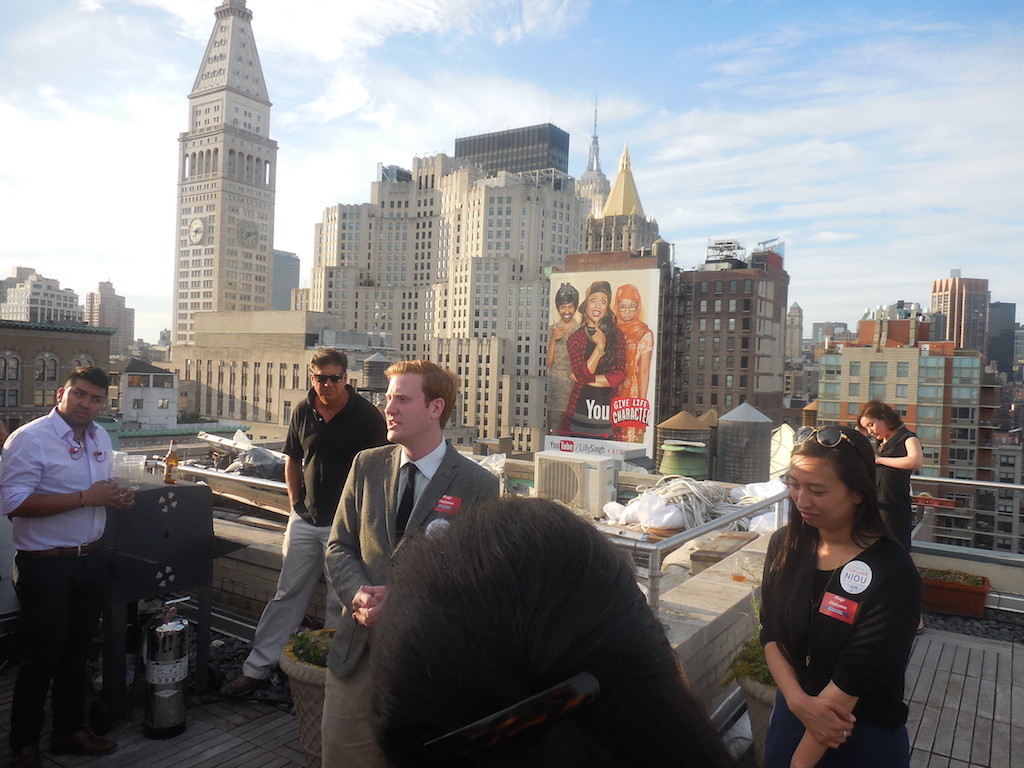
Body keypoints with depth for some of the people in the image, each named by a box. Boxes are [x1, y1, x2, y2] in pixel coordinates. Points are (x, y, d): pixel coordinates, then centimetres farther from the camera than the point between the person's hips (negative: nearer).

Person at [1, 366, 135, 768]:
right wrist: (85, 498, -24)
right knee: (41, 658, 6)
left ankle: (69, 730, 34)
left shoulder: (100, 437, 8)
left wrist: (118, 496, -1)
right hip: (46, 565, -6)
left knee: (78, 651, 17)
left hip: (92, 559, 7)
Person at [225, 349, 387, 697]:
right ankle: (257, 667, 23)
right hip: (305, 519, 5)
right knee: (287, 594, 13)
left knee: (340, 602, 7)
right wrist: (295, 503, 9)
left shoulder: (367, 416, -11)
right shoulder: (303, 412, 3)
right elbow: (292, 460, 16)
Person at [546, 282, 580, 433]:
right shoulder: (551, 330, 7)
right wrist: (553, 339, -11)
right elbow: (548, 363, 1)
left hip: (577, 388, 0)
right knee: (554, 432, 0)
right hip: (555, 390, 0)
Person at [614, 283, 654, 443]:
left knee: (630, 437, -3)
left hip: (631, 394, -3)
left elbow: (644, 371, -3)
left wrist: (642, 402, -7)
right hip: (610, 394, 3)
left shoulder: (644, 334, 0)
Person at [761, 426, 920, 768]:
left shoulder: (892, 575, -23)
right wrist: (798, 700, -19)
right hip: (791, 717, 4)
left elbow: (852, 679, -23)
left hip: (864, 739, -4)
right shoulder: (785, 546, -6)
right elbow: (771, 634, -4)